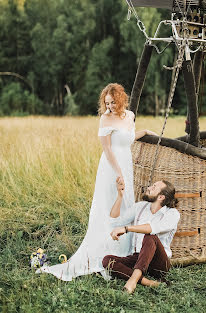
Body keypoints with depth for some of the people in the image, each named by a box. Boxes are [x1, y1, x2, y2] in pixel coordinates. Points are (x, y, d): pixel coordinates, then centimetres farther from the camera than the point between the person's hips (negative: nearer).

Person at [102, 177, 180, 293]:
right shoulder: (140, 206, 11)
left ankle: (134, 278, -50)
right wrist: (120, 195, 2)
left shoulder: (172, 213, -7)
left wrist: (126, 228, -34)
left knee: (150, 237, -35)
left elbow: (155, 228, -28)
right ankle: (146, 281, -37)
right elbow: (115, 221, 11)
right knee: (107, 260, -22)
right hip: (136, 258, 5)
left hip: (159, 263, -5)